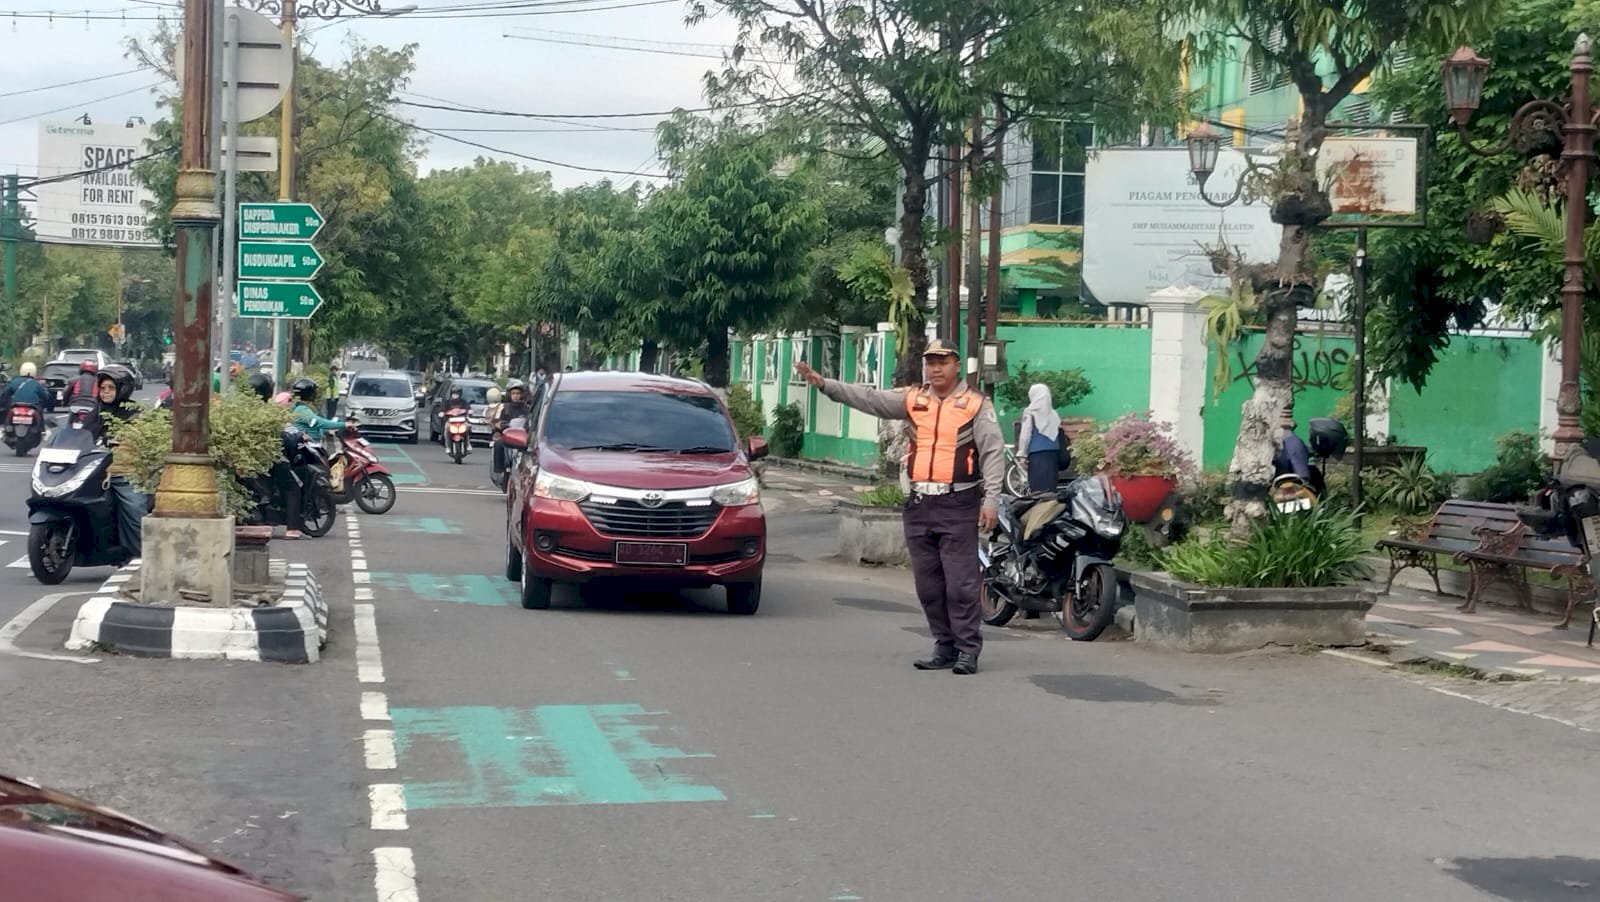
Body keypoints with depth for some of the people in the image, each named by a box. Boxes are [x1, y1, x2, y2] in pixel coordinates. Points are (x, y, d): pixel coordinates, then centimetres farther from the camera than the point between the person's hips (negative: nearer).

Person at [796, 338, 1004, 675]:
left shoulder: (975, 404, 0)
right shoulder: (913, 400, 13)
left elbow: (993, 452, -4)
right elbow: (868, 398, 8)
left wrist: (991, 500, -12)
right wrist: (824, 383, -2)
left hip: (958, 506, -5)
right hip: (920, 505, 6)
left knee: (961, 583, -7)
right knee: (928, 584, 9)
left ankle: (968, 650, -1)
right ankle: (944, 647, 18)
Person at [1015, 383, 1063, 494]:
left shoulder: (1030, 413, -4)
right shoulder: (1054, 414, 8)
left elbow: (1026, 435, -5)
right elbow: (1058, 435, 13)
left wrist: (1022, 454, 1)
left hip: (1037, 453, -4)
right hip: (1053, 453, 4)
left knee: (1038, 488, -6)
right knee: (1051, 487, 6)